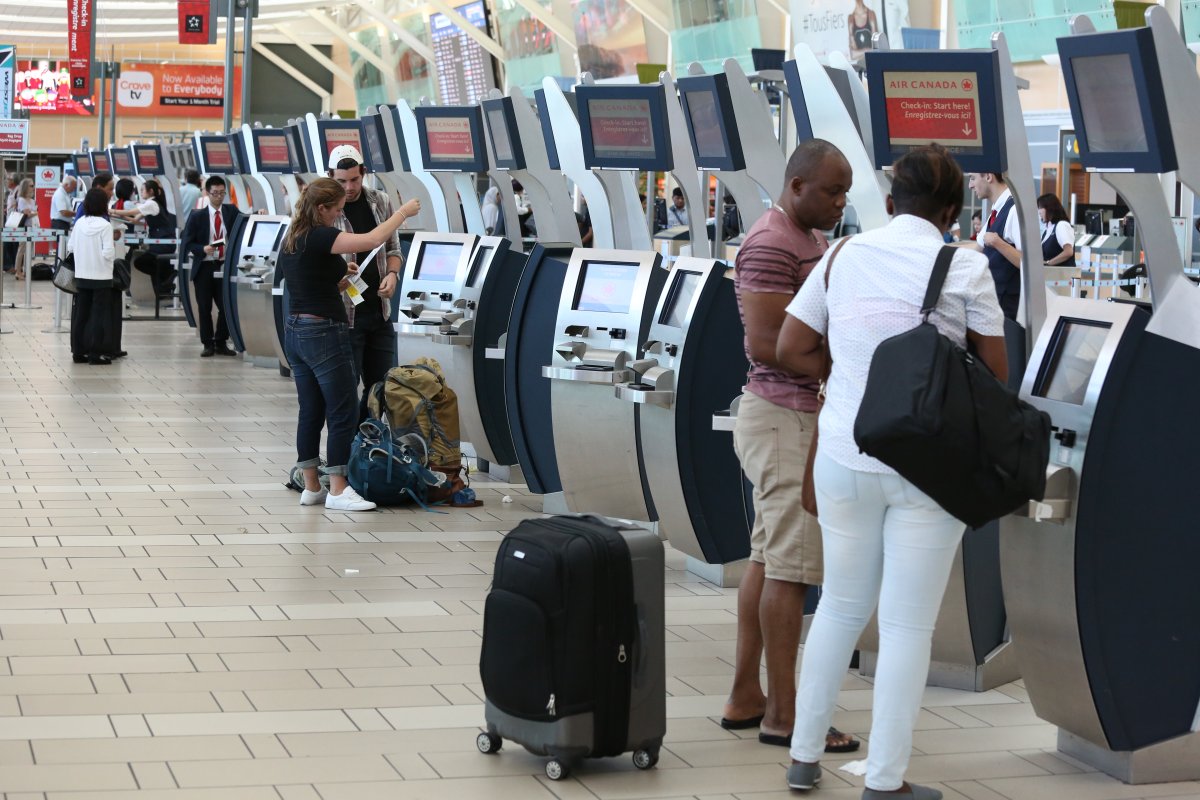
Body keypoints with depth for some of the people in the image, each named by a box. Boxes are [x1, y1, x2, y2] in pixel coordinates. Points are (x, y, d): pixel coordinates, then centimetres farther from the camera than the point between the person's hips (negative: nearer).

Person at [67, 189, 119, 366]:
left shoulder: (79, 223, 0)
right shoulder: (105, 225, -14)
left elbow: (70, 247, 5)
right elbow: (107, 252, -20)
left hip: (81, 275, 5)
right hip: (101, 276, -5)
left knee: (81, 313, 11)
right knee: (99, 314, 1)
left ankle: (78, 351, 15)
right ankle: (96, 353, 0)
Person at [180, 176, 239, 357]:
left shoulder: (231, 211, 7)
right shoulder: (197, 217, -2)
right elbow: (186, 243, -2)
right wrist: (203, 249, -18)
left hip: (225, 266, 2)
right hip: (204, 267, -2)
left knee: (226, 306, -1)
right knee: (204, 308, 3)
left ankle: (221, 343, 13)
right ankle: (208, 344, 12)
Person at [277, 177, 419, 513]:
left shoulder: (291, 241, 11)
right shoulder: (319, 238, -16)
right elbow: (373, 239, -22)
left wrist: (338, 278, 11)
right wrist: (403, 212, -10)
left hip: (295, 331, 9)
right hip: (324, 333, -9)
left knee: (311, 412, 13)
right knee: (344, 413, -4)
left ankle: (311, 487, 17)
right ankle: (337, 491, -3)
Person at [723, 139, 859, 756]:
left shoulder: (809, 241, 16)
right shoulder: (771, 245, -16)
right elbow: (765, 343, -22)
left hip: (798, 416, 11)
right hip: (787, 419, -11)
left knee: (767, 558, 12)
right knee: (790, 566, -8)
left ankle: (745, 697, 17)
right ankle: (782, 714, -4)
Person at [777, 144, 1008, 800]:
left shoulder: (842, 258, 3)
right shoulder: (964, 267, -7)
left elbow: (790, 350, 7)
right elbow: (994, 374, -3)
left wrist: (858, 374, 11)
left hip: (845, 457, 4)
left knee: (840, 605, 19)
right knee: (908, 623, 4)